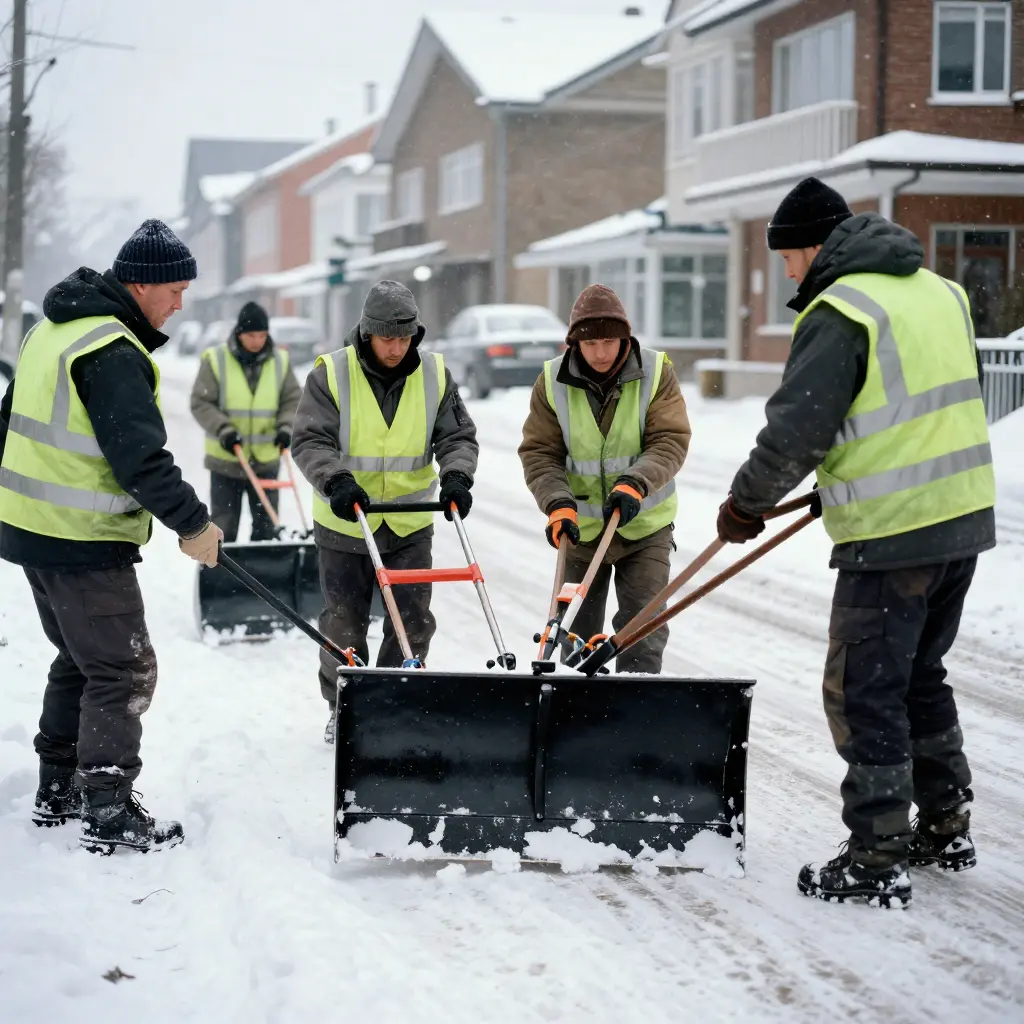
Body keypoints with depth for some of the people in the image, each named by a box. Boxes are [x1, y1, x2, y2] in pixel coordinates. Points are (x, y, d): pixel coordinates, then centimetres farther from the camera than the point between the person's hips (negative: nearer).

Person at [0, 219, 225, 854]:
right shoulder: (115, 353, -20)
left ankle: (58, 790, 28)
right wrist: (193, 525, -18)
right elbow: (140, 457, -26)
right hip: (85, 542, -10)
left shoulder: (56, 329, 12)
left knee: (81, 659, 21)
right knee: (124, 671, -3)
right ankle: (110, 814, -1)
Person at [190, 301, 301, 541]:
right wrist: (223, 429, -19)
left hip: (266, 459, 2)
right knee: (224, 526, 4)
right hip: (225, 460, -2)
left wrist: (285, 427, -13)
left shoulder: (280, 361, 1)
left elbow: (293, 400, 6)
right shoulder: (215, 360, -7)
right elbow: (201, 403, -6)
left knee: (266, 524, 8)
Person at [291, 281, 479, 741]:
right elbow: (310, 441, -13)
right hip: (344, 524, -2)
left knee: (413, 621, 1)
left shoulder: (434, 375, -1)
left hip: (410, 525, 2)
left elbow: (457, 436, 0)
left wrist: (456, 476, -19)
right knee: (343, 623, 8)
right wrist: (336, 480, -30)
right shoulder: (331, 374, -10)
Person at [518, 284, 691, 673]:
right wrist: (558, 503, -25)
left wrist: (635, 484, -34)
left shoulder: (656, 373, -11)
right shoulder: (553, 382, -9)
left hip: (644, 524, -1)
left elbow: (670, 442, -17)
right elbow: (538, 453, -8)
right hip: (580, 526, 2)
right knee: (576, 630, 12)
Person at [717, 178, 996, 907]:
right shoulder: (940, 291, 13)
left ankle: (878, 859, 2)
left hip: (892, 538, -9)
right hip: (964, 518, 9)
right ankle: (947, 830, 29)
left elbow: (797, 430, -17)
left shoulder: (840, 311, -14)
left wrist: (747, 504, -1)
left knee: (864, 692, 0)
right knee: (920, 676, 21)